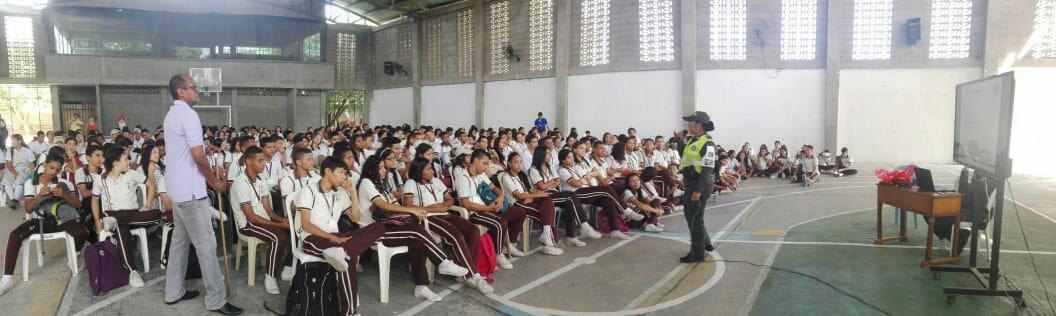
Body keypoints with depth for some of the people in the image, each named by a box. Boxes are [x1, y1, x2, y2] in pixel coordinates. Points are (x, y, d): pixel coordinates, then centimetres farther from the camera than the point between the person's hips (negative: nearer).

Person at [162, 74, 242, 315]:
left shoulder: (172, 114, 16)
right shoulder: (188, 114, -16)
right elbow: (198, 156, -21)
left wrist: (208, 179, 17)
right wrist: (214, 181, -8)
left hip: (177, 188, 10)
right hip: (191, 190, -10)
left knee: (180, 240, 17)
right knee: (206, 246, -6)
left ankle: (174, 292, 25)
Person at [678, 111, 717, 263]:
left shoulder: (707, 144, -18)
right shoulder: (692, 141, 11)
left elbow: (707, 169, -22)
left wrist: (698, 191, -24)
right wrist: (686, 183, 20)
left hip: (700, 185, -10)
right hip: (690, 183, 10)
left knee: (695, 218, 0)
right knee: (690, 215, 20)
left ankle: (697, 254, 11)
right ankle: (705, 243, 37)